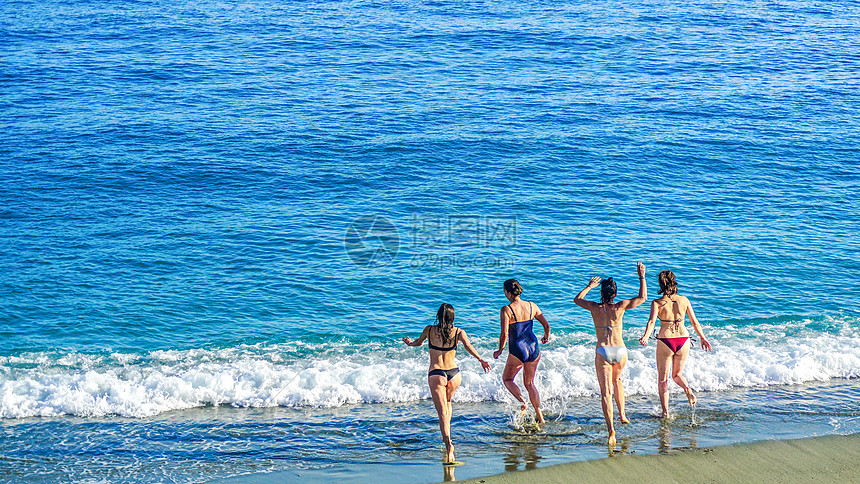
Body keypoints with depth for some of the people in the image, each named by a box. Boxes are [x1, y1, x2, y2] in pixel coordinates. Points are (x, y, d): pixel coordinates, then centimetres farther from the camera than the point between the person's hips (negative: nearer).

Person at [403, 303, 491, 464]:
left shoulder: (430, 330, 2)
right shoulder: (458, 332, 2)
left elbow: (418, 342, 20)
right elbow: (468, 346, -17)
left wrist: (410, 342, 42)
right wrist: (481, 360, -26)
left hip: (436, 374, -2)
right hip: (454, 373, 2)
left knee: (442, 412, -8)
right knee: (448, 402, 32)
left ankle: (448, 443, -26)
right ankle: (446, 433, 25)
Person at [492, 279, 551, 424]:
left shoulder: (506, 310, -12)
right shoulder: (532, 306, 2)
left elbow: (504, 334, -17)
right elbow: (546, 325, 7)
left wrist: (500, 350, -1)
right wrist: (546, 337, 28)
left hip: (517, 350, -5)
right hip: (533, 348, 5)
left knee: (507, 379, 19)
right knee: (529, 383, 20)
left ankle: (522, 402, -5)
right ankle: (540, 416, 15)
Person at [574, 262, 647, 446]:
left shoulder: (595, 307, 0)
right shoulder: (620, 307, -4)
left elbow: (577, 299, 20)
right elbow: (643, 298, 5)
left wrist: (589, 287, 33)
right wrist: (642, 277, 10)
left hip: (602, 351, -1)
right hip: (620, 351, 1)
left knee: (606, 392, -5)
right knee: (617, 380, 31)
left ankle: (611, 428, -20)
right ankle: (622, 414, 32)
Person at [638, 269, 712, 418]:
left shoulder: (657, 303, -5)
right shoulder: (684, 300, 2)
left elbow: (652, 321, -22)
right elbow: (695, 322, 8)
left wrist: (646, 337, -34)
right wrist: (702, 338, 19)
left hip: (665, 341, -3)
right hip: (683, 339, 3)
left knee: (663, 378, 12)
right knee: (677, 374, 22)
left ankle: (665, 411, 7)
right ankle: (687, 389, -10)